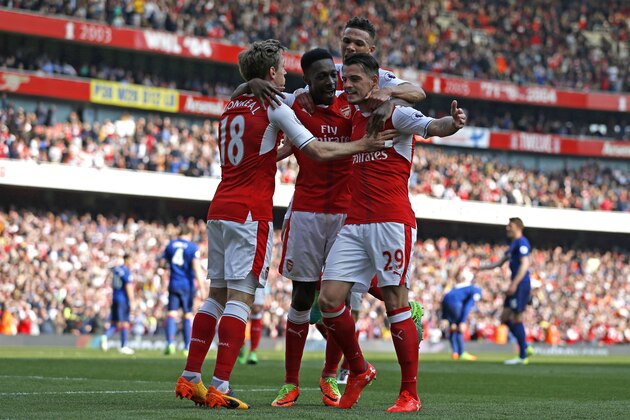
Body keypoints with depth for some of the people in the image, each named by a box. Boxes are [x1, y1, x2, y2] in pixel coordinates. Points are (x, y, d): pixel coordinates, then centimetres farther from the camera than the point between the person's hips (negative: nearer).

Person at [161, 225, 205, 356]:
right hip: (187, 285, -2)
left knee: (172, 314, -1)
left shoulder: (170, 245, 8)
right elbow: (196, 267, -14)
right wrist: (202, 287, -16)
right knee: (188, 315, 7)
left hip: (173, 285, 2)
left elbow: (162, 264, 11)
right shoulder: (193, 247, -3)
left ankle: (170, 343, -22)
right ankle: (187, 347, 6)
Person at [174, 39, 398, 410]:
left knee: (218, 294, 12)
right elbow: (318, 151, -8)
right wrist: (363, 145, 1)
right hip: (251, 213, -8)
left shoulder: (231, 108, 16)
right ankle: (220, 386, -14)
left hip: (220, 210, 8)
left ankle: (190, 379, 12)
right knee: (241, 297, -9)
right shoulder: (274, 108, -6)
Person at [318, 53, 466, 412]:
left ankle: (410, 393, -1)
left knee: (396, 303, -7)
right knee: (330, 299, -2)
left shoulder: (396, 114, -3)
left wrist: (453, 123, -42)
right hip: (354, 224, 6)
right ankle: (359, 370, 18)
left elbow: (431, 127, -21)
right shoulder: (353, 119, 17)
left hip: (392, 222, -6)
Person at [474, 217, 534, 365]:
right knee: (505, 318, 10)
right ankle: (525, 348, 13)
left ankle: (523, 356, -3)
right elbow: (500, 263, 30)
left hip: (521, 285, -10)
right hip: (515, 286, 10)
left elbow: (524, 264, -20)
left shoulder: (522, 243, -10)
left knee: (516, 319, -8)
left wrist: (514, 284, -26)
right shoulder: (514, 244, 21)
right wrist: (481, 268, 29)